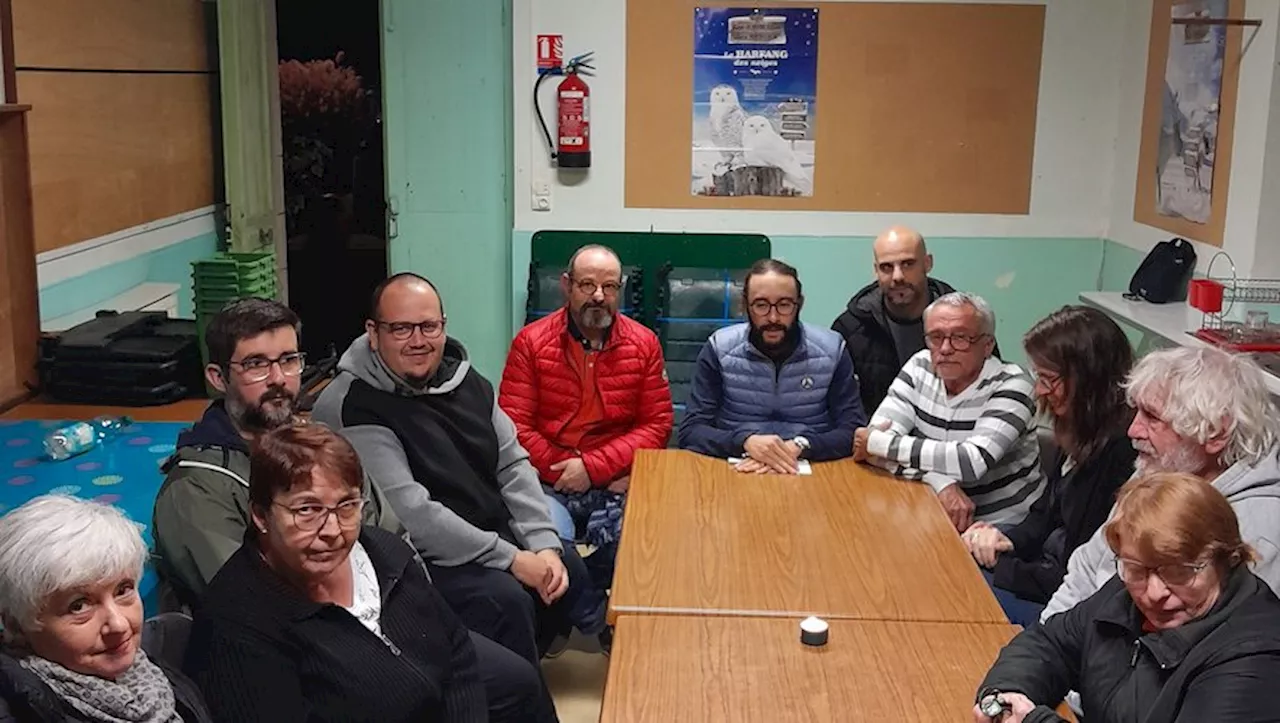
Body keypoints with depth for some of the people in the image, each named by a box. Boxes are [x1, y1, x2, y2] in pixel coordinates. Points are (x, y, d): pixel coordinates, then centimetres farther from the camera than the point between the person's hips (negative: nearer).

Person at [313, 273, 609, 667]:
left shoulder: (467, 380, 6)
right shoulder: (352, 407, -19)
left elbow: (514, 465, 6)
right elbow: (410, 512, -24)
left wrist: (545, 545, -9)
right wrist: (511, 558, -23)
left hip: (499, 538, 8)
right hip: (423, 558, -8)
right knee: (504, 599, -28)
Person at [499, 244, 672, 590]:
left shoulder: (644, 343, 6)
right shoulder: (531, 342, 2)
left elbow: (657, 425, 2)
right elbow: (513, 426, -3)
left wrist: (593, 468, -10)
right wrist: (566, 473, -13)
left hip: (617, 482, 2)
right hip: (548, 483, -1)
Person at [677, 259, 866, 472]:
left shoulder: (832, 350, 0)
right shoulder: (719, 349, -1)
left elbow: (855, 431, -3)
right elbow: (690, 432, -5)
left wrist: (799, 446, -20)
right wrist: (746, 442, -23)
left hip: (810, 472, 1)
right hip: (735, 471, -1)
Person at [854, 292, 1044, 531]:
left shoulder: (1009, 385, -13)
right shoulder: (920, 368, 0)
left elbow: (973, 461, -26)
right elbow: (876, 437, -11)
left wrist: (879, 443, -20)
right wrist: (941, 481, -25)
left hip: (1004, 527, -4)